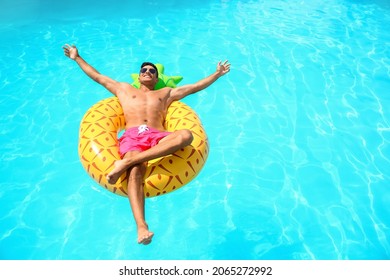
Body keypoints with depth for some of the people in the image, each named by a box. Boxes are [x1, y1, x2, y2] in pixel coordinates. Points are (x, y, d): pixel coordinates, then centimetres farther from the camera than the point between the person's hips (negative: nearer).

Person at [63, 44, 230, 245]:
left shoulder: (166, 93, 36)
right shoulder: (124, 89, 36)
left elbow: (196, 86, 36)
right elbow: (97, 76, 42)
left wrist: (217, 74, 35)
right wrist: (77, 58, 45)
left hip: (157, 137, 1)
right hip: (132, 136, -1)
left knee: (186, 135, -34)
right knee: (136, 170, -35)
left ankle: (126, 162, -42)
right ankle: (141, 226, -49)